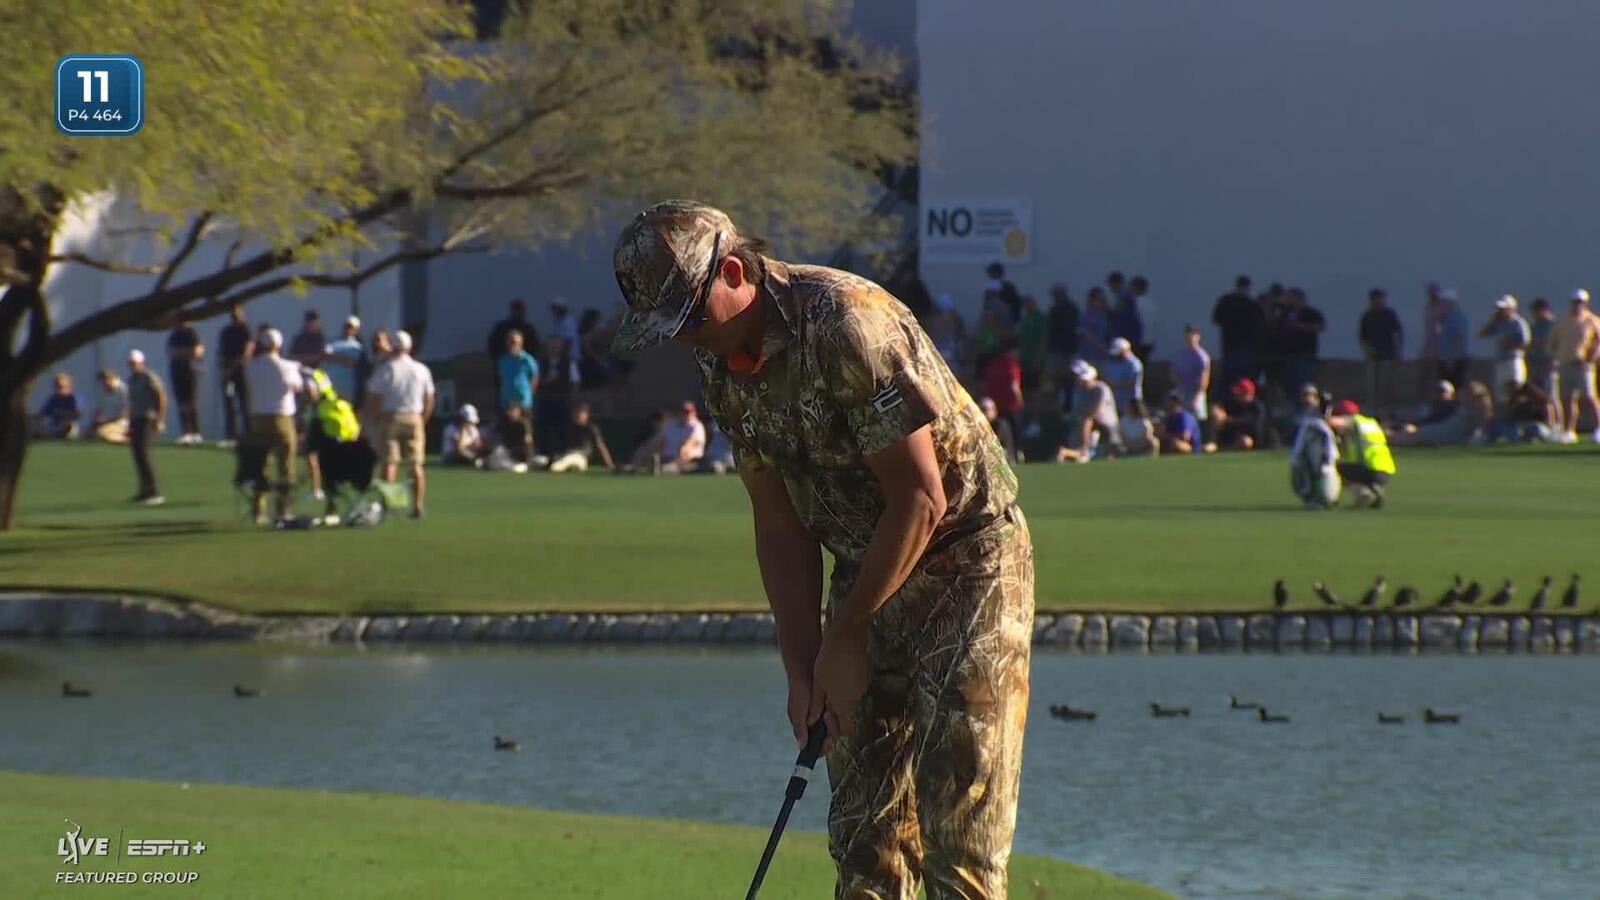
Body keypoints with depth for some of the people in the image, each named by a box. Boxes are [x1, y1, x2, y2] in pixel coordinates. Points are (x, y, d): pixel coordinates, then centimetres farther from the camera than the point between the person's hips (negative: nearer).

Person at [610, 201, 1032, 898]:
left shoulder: (848, 324, -25)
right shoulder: (721, 364, 1)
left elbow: (922, 500, -23)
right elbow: (780, 522, 8)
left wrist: (846, 637, -14)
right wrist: (802, 665, -1)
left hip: (965, 563, -8)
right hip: (866, 575, 8)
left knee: (959, 827, -12)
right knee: (864, 836, 4)